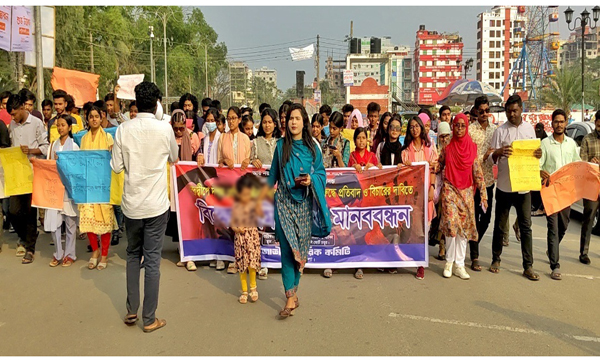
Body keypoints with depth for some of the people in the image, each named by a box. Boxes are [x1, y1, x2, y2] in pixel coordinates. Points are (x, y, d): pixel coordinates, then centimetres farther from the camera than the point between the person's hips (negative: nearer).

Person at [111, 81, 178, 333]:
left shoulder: (123, 129, -5)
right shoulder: (164, 128, -10)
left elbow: (116, 167, -1)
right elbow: (174, 158, 7)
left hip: (131, 204, 2)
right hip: (156, 205, -2)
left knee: (133, 255, 18)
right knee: (152, 260, 4)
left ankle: (131, 312, 26)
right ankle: (149, 319, 13)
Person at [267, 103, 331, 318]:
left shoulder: (312, 147, 4)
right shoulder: (281, 145, 5)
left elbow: (321, 173, 5)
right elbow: (273, 174, 13)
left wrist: (311, 180, -14)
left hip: (304, 203, 1)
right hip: (285, 201, -1)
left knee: (301, 247, 7)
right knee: (288, 248, -9)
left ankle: (293, 290, 25)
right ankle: (291, 297, -8)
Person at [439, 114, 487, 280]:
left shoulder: (472, 147, 3)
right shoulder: (447, 147, 3)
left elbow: (478, 172, 3)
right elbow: (439, 165, 17)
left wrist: (483, 193, 0)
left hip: (466, 191, 1)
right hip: (450, 190, -1)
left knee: (464, 227, 3)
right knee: (451, 223, -13)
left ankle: (460, 265, 11)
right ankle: (449, 262, 4)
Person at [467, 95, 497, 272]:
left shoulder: (494, 129, 9)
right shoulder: (470, 130, -6)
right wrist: (484, 157, -18)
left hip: (488, 179, 5)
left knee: (486, 217, 11)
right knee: (475, 218, -1)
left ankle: (474, 245, 34)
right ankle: (474, 257, 7)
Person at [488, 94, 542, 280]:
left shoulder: (529, 129, 7)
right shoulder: (500, 131, -2)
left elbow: (534, 154, 13)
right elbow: (491, 159, -3)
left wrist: (538, 154, -10)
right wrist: (498, 153, -25)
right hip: (504, 186, -2)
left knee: (526, 227, 4)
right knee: (500, 226, 8)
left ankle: (528, 266, 10)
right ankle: (496, 259, 24)